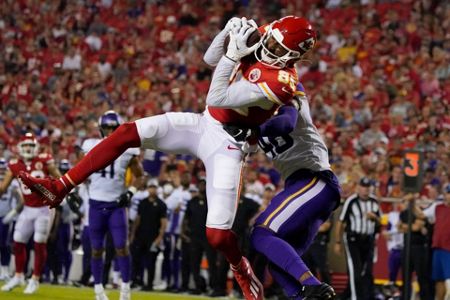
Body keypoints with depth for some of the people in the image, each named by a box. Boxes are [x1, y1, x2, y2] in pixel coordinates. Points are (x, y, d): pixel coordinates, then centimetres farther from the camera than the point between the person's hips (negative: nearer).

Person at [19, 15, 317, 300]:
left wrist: (233, 54, -27)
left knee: (217, 235, -15)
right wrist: (228, 32, -6)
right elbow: (210, 59, 12)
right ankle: (59, 189, -7)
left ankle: (243, 270, 22)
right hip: (202, 124, 8)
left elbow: (217, 99, -26)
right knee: (126, 133, -9)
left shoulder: (281, 79, -26)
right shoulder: (262, 45, -2)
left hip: (226, 145, -8)